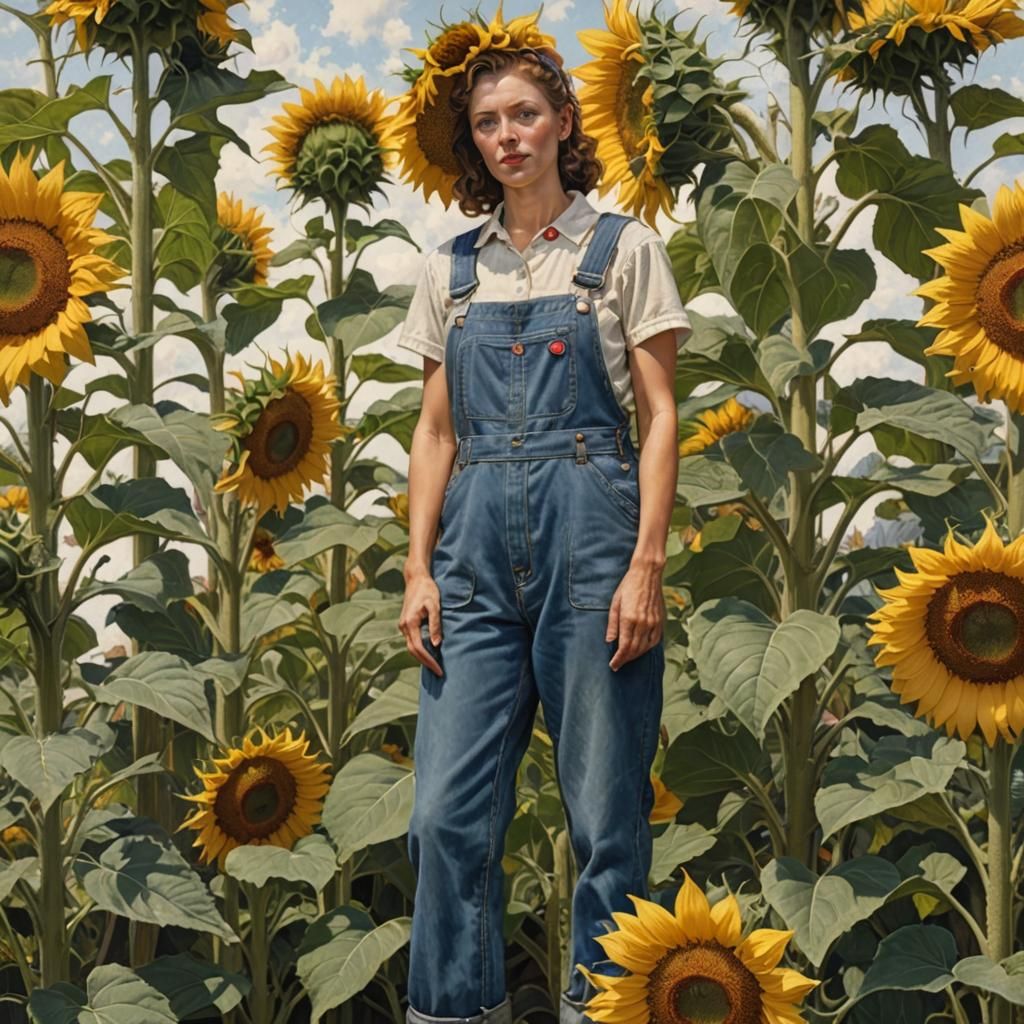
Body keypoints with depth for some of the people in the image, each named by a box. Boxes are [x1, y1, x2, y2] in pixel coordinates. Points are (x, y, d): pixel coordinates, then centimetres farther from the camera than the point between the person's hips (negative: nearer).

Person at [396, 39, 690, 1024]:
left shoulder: (623, 248, 5)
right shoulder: (450, 268, 14)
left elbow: (659, 416, 0)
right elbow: (436, 431, 14)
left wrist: (646, 563, -10)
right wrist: (419, 568, 4)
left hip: (590, 527, -3)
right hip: (477, 542, 3)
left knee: (606, 802, 2)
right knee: (449, 806, 0)